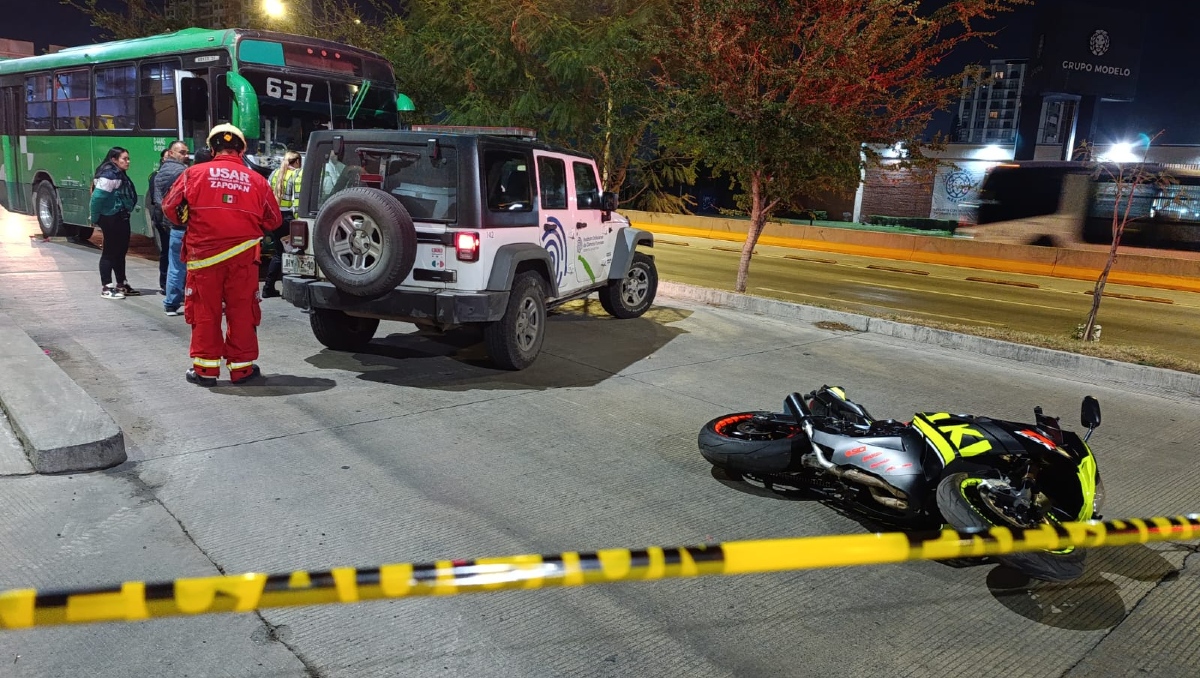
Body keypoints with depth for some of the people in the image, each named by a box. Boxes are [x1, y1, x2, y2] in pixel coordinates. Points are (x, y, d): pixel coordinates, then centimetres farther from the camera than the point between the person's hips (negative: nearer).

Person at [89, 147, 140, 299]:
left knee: (121, 251, 16)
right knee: (110, 252, -4)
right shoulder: (109, 175, -16)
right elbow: (97, 197, -22)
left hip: (121, 218, 10)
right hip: (111, 219, -10)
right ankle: (106, 287, 3)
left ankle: (122, 284, 27)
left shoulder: (120, 175, 13)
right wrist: (95, 219, -13)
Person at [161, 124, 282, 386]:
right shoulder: (256, 180, 3)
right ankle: (241, 367, 15)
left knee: (205, 312, 9)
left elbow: (171, 207, 5)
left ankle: (205, 368, 14)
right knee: (241, 311, 9)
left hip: (204, 254, -1)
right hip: (243, 256, 1)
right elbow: (273, 220, 8)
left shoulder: (194, 173, 0)